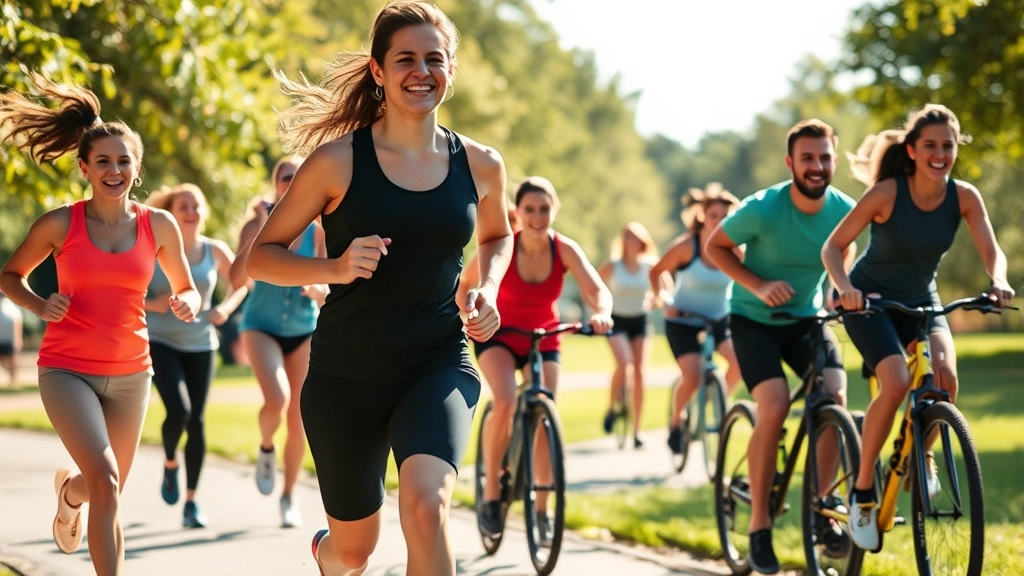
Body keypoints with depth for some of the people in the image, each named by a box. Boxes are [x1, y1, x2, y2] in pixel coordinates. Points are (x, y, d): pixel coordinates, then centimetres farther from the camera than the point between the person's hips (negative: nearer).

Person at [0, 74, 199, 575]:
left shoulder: (159, 226, -2)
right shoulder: (59, 225, -7)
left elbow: (186, 288, 12)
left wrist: (185, 303, -12)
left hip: (130, 373, 3)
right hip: (67, 370, -3)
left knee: (108, 493, 17)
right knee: (106, 482, -23)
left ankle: (69, 490, 54)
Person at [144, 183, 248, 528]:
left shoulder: (215, 251, 0)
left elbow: (241, 282, 15)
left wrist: (226, 308, -5)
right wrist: (153, 304, -19)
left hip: (200, 345, 3)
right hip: (160, 342, -3)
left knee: (197, 421, -1)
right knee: (179, 410, -21)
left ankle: (190, 503, 9)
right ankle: (170, 465, 12)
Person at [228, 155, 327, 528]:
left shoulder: (317, 230, -5)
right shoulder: (257, 225, -10)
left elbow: (329, 289, -1)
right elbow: (237, 280, -21)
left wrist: (317, 289, -24)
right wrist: (261, 232, -25)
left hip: (304, 330, 3)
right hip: (261, 326, -2)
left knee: (298, 419, 4)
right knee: (276, 400, -26)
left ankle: (288, 497, 22)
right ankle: (265, 448, 7)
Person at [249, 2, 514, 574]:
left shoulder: (480, 165, 1)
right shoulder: (338, 161, -8)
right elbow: (262, 255, -2)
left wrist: (487, 290, 3)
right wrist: (334, 268, -21)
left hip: (439, 365, 1)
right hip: (347, 375, -1)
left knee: (426, 503, -30)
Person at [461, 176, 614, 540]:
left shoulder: (565, 250, -20)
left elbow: (598, 290, -30)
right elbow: (464, 287, -17)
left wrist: (602, 313, -51)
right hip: (499, 335, -2)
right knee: (505, 403, -26)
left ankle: (542, 508, 11)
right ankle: (491, 491, -9)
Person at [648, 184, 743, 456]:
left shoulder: (733, 249, -9)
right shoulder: (686, 246, -16)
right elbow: (657, 272, -4)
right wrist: (664, 300, -15)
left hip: (719, 319, 3)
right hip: (683, 322, -3)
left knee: (740, 358, -24)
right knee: (692, 379, -20)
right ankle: (675, 423, 9)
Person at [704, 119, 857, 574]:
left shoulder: (844, 210, -13)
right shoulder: (762, 209, -24)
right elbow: (715, 247, -10)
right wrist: (758, 285, -23)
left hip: (807, 317, 3)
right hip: (754, 318, -3)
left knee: (835, 398, -19)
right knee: (775, 408, -22)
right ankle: (759, 524, -7)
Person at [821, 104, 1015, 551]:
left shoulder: (964, 197, -10)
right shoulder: (886, 193, -20)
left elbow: (991, 251, -16)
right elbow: (833, 246, -17)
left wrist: (998, 281, -38)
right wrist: (844, 288, -35)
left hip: (921, 302, 3)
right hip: (870, 300, -3)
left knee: (945, 375, -26)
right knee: (896, 383, -28)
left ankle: (921, 456, 4)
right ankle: (862, 489, -11)